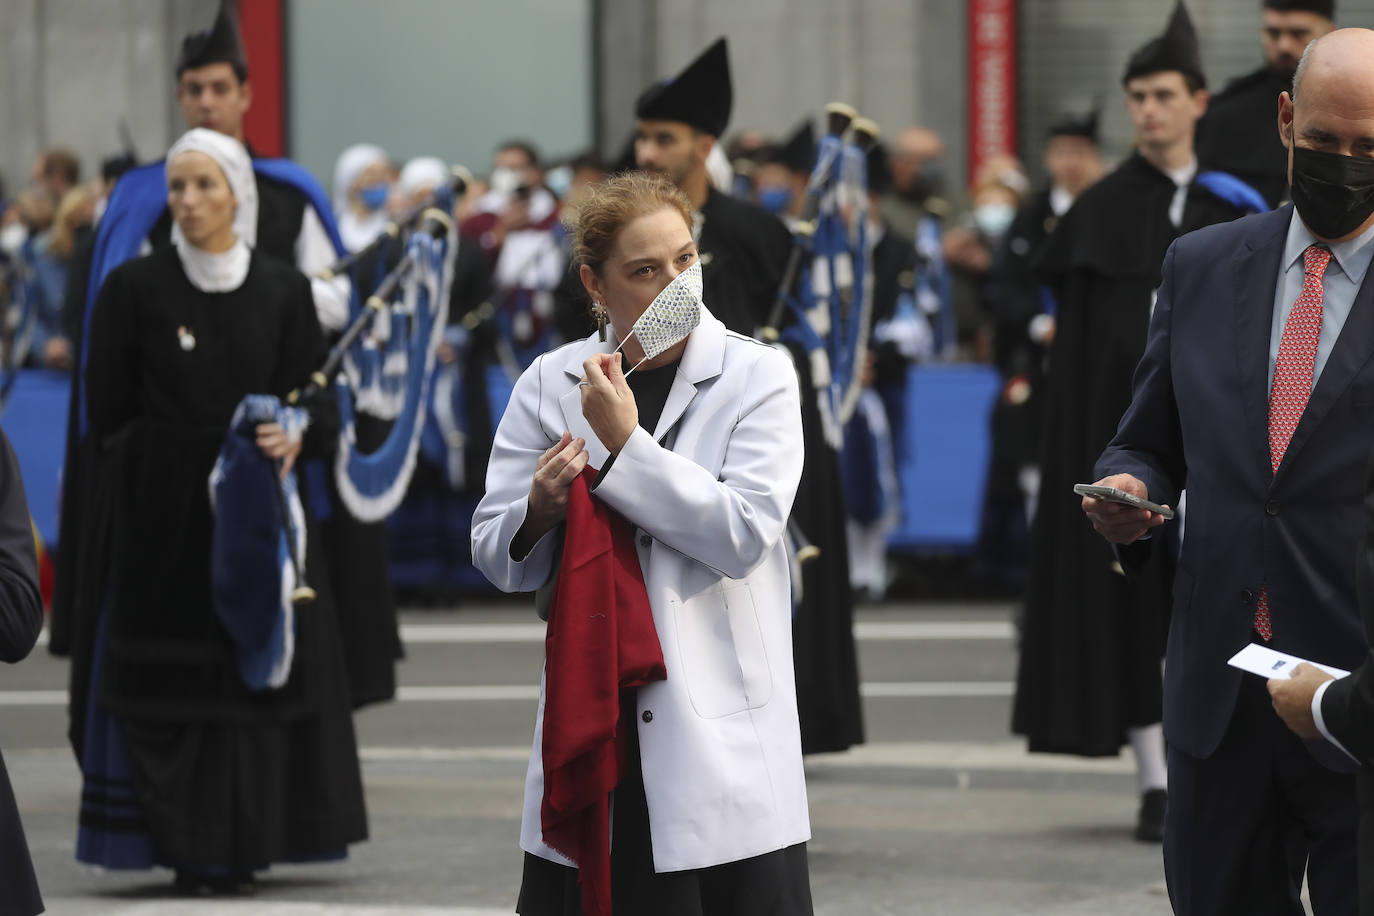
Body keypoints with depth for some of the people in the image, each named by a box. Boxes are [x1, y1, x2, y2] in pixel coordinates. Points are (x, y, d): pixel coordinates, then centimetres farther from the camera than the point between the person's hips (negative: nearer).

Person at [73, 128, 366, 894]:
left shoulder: (283, 291, 4)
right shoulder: (135, 288, -1)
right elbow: (108, 411, 0)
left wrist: (293, 436, -16)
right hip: (162, 520, -2)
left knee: (259, 674, 0)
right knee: (168, 683, -4)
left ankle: (240, 847, 8)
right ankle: (188, 852, 1)